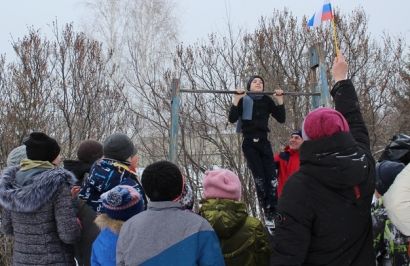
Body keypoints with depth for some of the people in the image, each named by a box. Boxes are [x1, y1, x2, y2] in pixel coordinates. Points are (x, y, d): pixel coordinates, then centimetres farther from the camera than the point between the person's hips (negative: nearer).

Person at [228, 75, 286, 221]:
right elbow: (232, 119, -8)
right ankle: (268, 212, -5)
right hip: (249, 143, -3)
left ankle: (274, 212, -12)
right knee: (259, 177, -8)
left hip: (264, 142, 3)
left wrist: (280, 100, -2)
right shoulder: (243, 100, 3)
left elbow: (281, 118, 6)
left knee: (271, 176, -9)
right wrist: (236, 99, -16)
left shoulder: (267, 101, 11)